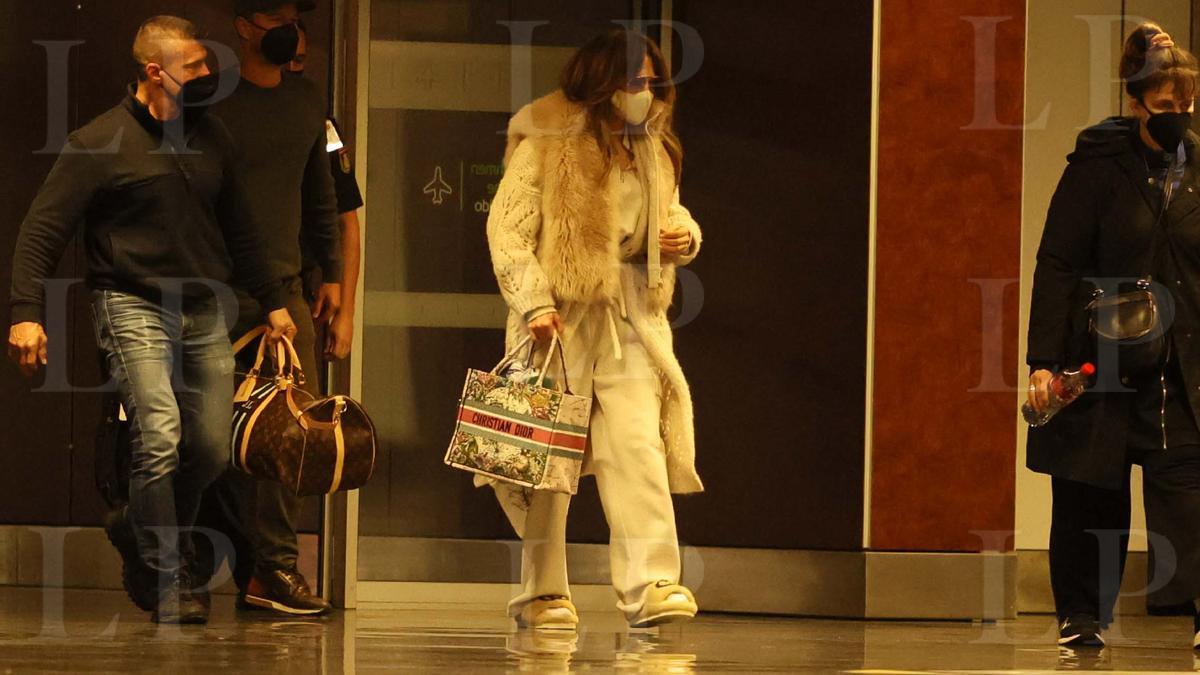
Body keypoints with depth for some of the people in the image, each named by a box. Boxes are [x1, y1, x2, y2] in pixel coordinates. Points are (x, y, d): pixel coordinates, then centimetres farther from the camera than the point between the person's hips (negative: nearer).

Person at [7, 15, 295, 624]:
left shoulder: (211, 138, 12)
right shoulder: (100, 144, -6)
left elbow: (239, 229, 24)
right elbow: (41, 231, -7)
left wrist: (272, 300, 24)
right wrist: (26, 312, -17)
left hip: (204, 313, 6)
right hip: (133, 306, -6)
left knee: (212, 450, 3)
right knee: (160, 439, -19)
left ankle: (154, 553, 25)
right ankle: (167, 579, -6)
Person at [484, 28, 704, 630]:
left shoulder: (653, 152, 14)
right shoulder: (546, 145, -6)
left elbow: (669, 214, 29)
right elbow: (507, 229, -10)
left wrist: (683, 235, 5)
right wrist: (533, 303, -21)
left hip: (631, 314, 5)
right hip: (561, 314, -4)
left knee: (637, 443, -10)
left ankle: (652, 584, -16)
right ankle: (542, 593, 10)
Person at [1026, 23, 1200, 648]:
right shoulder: (1098, 166, -4)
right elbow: (1056, 264, -5)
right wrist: (1044, 360, -11)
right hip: (1099, 361, -2)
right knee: (1089, 501, 6)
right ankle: (1080, 616, 19)